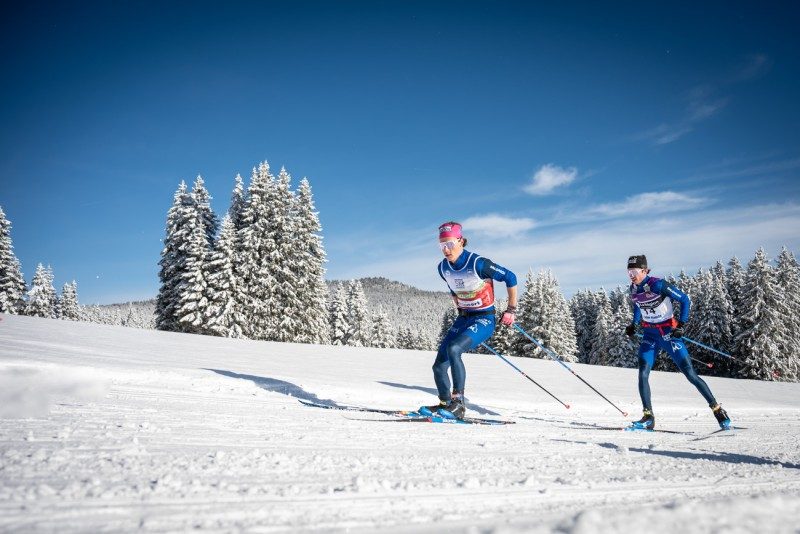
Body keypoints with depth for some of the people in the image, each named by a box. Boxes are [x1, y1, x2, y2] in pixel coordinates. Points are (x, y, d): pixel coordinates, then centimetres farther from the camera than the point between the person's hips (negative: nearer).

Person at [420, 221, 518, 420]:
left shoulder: (478, 263, -20)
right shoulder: (443, 268, -1)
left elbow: (510, 278, -11)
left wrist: (511, 310, -6)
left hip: (484, 319, -7)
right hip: (462, 319, 7)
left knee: (453, 349, -31)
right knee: (439, 366, -2)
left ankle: (458, 404, -22)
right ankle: (445, 404, 20)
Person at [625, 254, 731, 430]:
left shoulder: (657, 285, -20)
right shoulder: (634, 288, 1)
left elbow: (685, 300, -14)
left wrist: (681, 325, -21)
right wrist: (633, 324, 13)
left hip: (668, 332, -5)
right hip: (649, 334, 6)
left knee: (690, 374, -4)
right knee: (643, 374, -9)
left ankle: (717, 409, 12)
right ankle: (648, 418, -3)